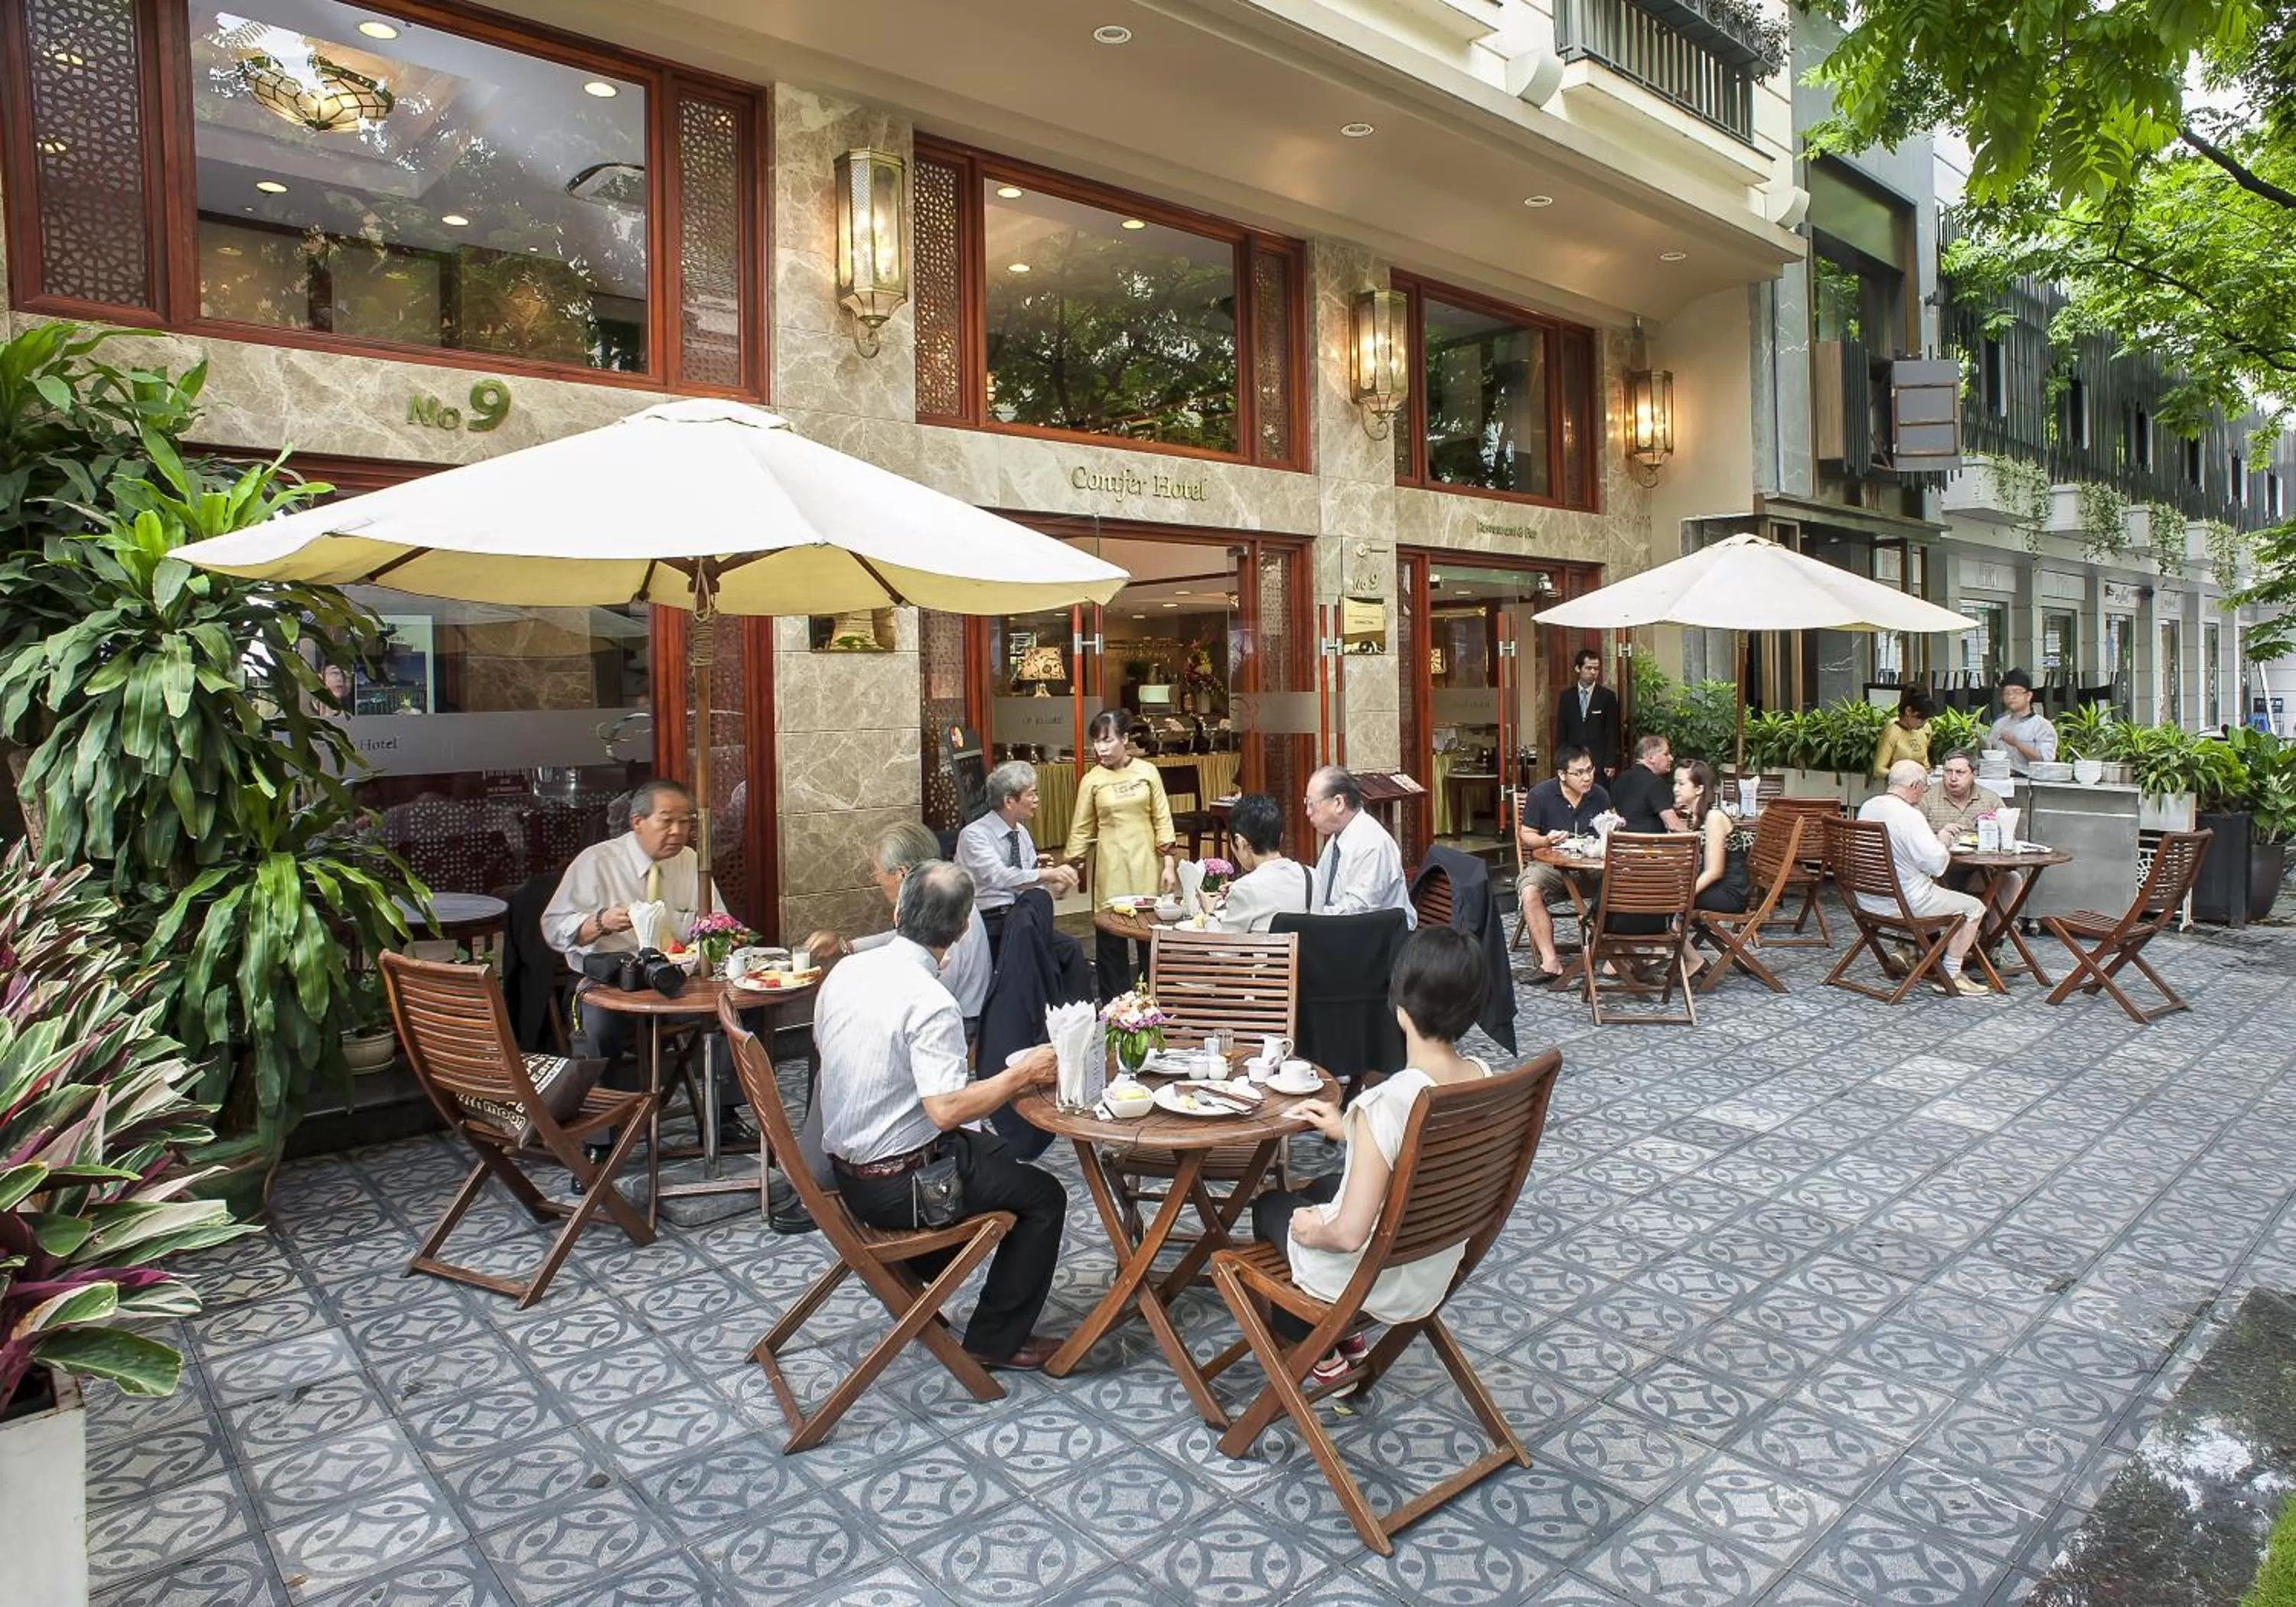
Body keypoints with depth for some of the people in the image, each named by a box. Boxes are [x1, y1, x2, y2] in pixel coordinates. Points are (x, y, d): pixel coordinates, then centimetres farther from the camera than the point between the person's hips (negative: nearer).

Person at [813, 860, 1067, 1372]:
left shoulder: (845, 971, -2)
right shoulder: (930, 1001, -26)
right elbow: (946, 1110, -31)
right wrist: (1023, 1074, -19)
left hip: (845, 1167, 8)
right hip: (897, 1185, -8)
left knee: (993, 1149, 29)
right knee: (1044, 1195, 5)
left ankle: (915, 1283, 36)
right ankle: (996, 1339, 14)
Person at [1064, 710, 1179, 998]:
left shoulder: (1147, 772, 0)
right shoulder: (1091, 781, 0)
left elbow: (1162, 820, 2)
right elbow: (1081, 829, 4)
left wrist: (1169, 864, -3)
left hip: (1146, 865, 0)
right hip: (1110, 867, 0)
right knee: (1111, 939, 3)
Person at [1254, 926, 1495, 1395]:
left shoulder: (1384, 1105, -36)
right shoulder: (1482, 1079, -13)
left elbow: (1350, 1234, -30)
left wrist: (1316, 1231, -10)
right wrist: (1348, 1132, 10)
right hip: (1439, 1269, 6)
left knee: (1271, 1209, 24)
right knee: (1320, 1188, 31)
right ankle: (1344, 1334, 37)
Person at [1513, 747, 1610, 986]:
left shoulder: (1600, 795, 5)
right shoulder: (1540, 795, -5)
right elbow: (1525, 835, 1)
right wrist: (1546, 840, -20)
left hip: (1592, 864, 3)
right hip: (1549, 863, -2)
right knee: (1529, 891, -34)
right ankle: (1550, 961, -32)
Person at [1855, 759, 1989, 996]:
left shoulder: (1867, 806, 4)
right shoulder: (1909, 816, -23)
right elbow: (1935, 862, -23)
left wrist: (1933, 834, 13)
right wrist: (1942, 843, -3)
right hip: (1903, 902, -9)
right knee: (1973, 908, 6)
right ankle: (1951, 975, 6)